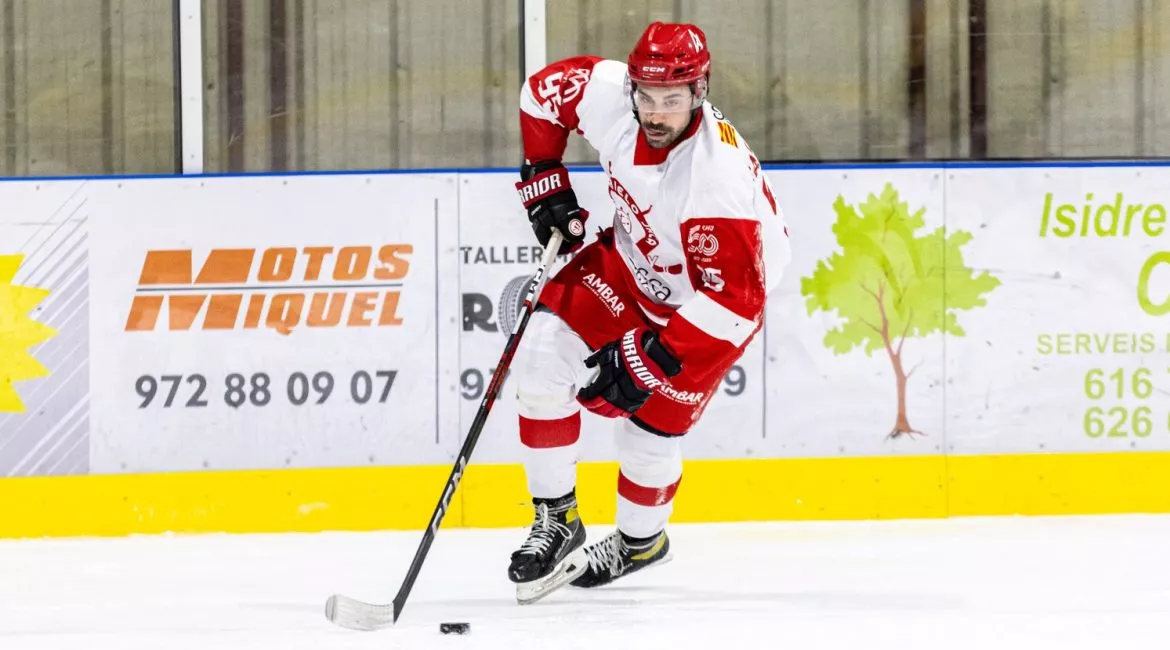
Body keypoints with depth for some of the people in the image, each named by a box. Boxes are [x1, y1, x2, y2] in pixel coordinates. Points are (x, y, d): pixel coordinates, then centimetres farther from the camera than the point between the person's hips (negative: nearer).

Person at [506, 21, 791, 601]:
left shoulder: (717, 176, -40)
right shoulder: (607, 92, -26)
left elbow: (733, 301, -37)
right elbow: (543, 90, -2)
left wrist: (648, 359, -38)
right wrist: (544, 182, -5)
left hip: (716, 295, -5)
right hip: (635, 254, 5)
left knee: (649, 426, -4)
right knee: (544, 353, -10)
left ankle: (640, 540, 28)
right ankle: (556, 520, 3)